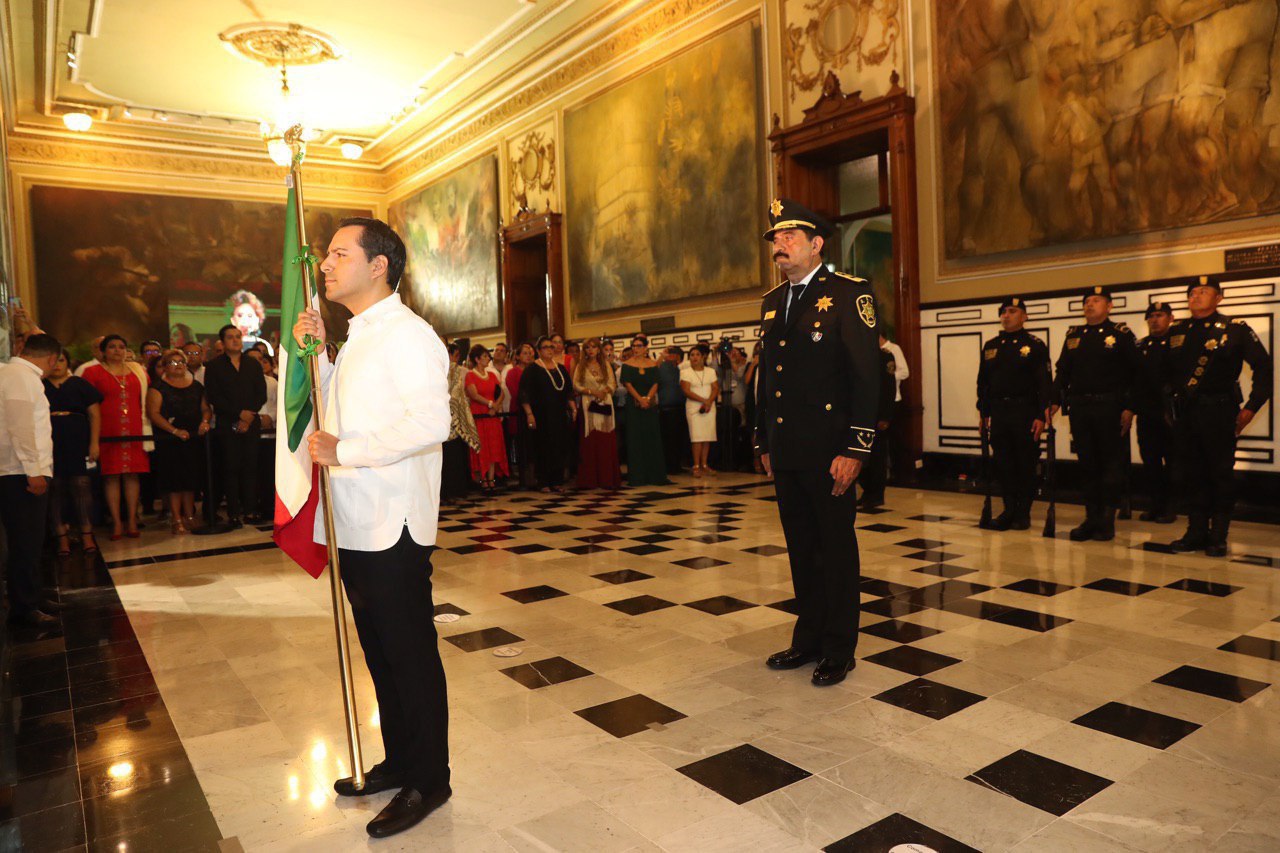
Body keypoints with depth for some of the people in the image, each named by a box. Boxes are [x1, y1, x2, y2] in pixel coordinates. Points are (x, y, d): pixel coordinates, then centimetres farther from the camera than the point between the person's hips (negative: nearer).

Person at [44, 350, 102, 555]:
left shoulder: (79, 384, 8)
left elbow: (94, 414, 5)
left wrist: (94, 443, -3)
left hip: (77, 445, -1)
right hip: (49, 446, 1)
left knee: (80, 485, -6)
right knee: (54, 490, 0)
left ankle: (86, 534, 0)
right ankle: (62, 537, 5)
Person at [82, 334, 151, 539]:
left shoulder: (138, 372, 15)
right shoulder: (93, 372, 5)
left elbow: (146, 400, 19)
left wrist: (146, 427, 10)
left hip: (134, 429, 2)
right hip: (108, 431, -2)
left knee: (132, 474, 2)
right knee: (111, 475, -2)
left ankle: (132, 520, 7)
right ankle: (116, 523, 3)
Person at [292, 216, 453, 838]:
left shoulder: (407, 334, -14)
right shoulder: (358, 337, 17)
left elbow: (431, 422, -26)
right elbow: (340, 407, 26)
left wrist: (345, 450, -20)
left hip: (393, 527, -10)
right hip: (357, 524, 10)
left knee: (411, 654, 3)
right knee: (380, 651, 19)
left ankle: (428, 781, 19)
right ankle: (399, 761, 35)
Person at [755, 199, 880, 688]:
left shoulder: (849, 293, -6)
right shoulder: (772, 303, 14)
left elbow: (867, 375, -12)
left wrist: (854, 449, -17)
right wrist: (764, 442, 15)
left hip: (827, 450, -6)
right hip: (785, 452, 7)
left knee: (837, 548, 5)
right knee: (800, 547, 15)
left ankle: (839, 649, 18)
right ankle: (808, 639, 28)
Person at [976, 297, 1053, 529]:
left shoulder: (1035, 345, -3)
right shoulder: (990, 346, 11)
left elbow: (1045, 382, -7)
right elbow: (983, 382, 14)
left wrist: (1041, 416, -14)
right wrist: (983, 412, 10)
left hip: (1025, 413, -4)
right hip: (998, 412, 4)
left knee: (1026, 464, 3)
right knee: (1002, 463, 7)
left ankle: (1023, 513, 13)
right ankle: (1009, 509, 18)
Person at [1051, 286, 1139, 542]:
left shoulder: (1121, 334, 0)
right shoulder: (1073, 336, 14)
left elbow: (1134, 374, -5)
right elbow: (1062, 371, 14)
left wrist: (1129, 408, -12)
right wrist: (1055, 402, 4)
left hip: (1110, 408, -4)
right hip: (1079, 408, 4)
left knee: (1111, 464, 1)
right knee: (1087, 463, 8)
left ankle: (1107, 521, 8)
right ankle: (1091, 518, 15)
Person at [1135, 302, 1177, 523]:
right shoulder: (1140, 347, 12)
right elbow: (1132, 379, 9)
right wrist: (1132, 408, 2)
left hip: (1170, 414, -4)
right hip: (1146, 414, 4)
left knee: (1171, 461, 3)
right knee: (1150, 461, 8)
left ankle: (1170, 507, 10)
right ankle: (1155, 503, 17)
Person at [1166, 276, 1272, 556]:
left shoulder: (1235, 329, -2)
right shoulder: (1176, 332, 10)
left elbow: (1263, 367, -3)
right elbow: (1166, 372, 18)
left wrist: (1251, 407, -7)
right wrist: (1167, 401, 9)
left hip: (1220, 412, -4)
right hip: (1185, 413, 4)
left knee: (1221, 474, 3)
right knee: (1191, 474, 7)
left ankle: (1218, 537, 11)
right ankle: (1196, 532, 17)